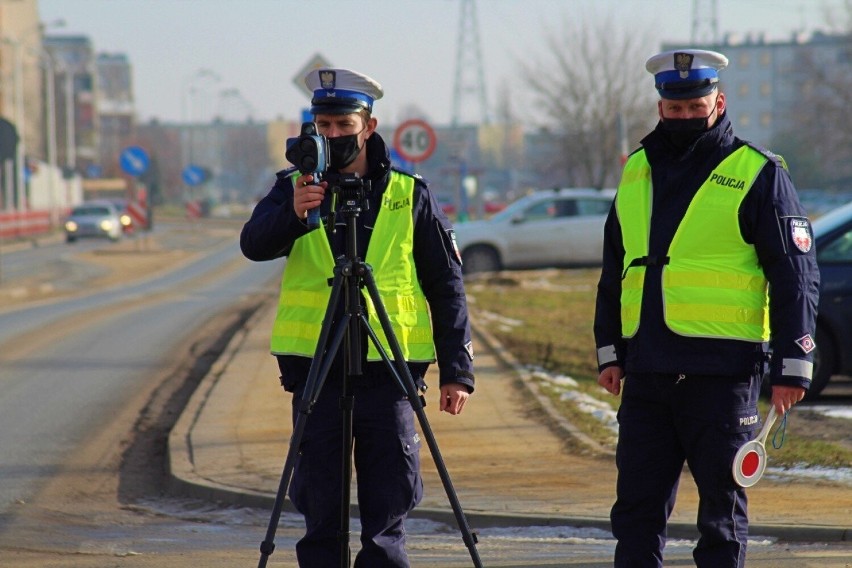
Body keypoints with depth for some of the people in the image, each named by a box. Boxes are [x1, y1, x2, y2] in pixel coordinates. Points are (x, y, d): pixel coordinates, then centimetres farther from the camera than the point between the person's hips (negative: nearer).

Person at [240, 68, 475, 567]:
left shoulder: (411, 196, 6)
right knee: (320, 517, 3)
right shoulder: (294, 187, 7)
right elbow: (254, 244, -11)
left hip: (388, 375, -1)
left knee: (386, 522, -1)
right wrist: (293, 213, -32)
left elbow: (447, 287, 7)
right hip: (315, 371, 1)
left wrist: (457, 371, 0)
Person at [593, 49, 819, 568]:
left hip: (723, 370, -5)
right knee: (637, 504, 5)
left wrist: (792, 365, -8)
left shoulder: (758, 174, -2)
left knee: (722, 503, 1)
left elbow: (796, 275, -3)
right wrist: (610, 349, 17)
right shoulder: (638, 171, 14)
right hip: (647, 369, 5)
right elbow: (614, 268, 22)